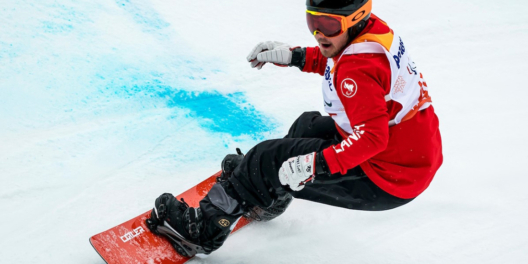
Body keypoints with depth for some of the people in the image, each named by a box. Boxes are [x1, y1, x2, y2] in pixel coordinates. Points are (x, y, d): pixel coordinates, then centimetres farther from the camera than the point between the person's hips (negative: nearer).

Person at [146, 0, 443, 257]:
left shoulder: (359, 67, -27)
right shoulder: (372, 28, 2)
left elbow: (372, 136, -33)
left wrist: (318, 164, -35)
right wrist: (295, 56, 16)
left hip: (385, 180, -10)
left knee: (271, 158, -6)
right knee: (308, 125, 28)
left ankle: (205, 230, 8)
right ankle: (270, 196, 45)